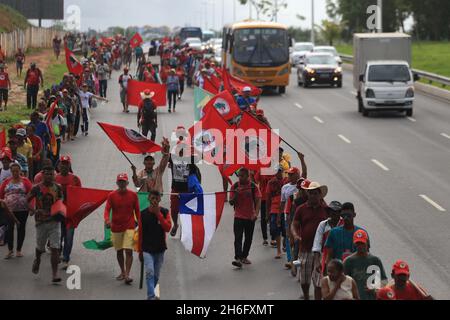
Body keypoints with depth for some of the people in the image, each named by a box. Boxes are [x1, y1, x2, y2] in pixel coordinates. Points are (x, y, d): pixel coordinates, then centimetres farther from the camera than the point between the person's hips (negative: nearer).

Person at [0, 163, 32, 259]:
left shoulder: (25, 181, 0)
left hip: (22, 210, -2)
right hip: (9, 209, 2)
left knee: (21, 228, 6)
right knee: (9, 229, 0)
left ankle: (19, 250, 17)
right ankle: (10, 250, 10)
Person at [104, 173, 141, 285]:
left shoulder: (133, 195, 1)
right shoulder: (112, 195, 0)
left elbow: (137, 211, 6)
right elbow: (107, 209, -8)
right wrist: (107, 219, -27)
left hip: (129, 227, -2)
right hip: (116, 227, 2)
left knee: (128, 250, -13)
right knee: (119, 251, 12)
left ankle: (127, 275, -15)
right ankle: (122, 272, 29)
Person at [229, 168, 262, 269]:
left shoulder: (253, 187, -4)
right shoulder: (235, 186, 0)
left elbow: (258, 201, -9)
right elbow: (231, 202, 2)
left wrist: (256, 213, -23)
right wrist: (236, 194, -18)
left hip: (250, 217, 1)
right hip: (238, 217, -1)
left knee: (248, 239, 11)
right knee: (238, 238, -12)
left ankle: (244, 257, 25)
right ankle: (238, 258, -21)